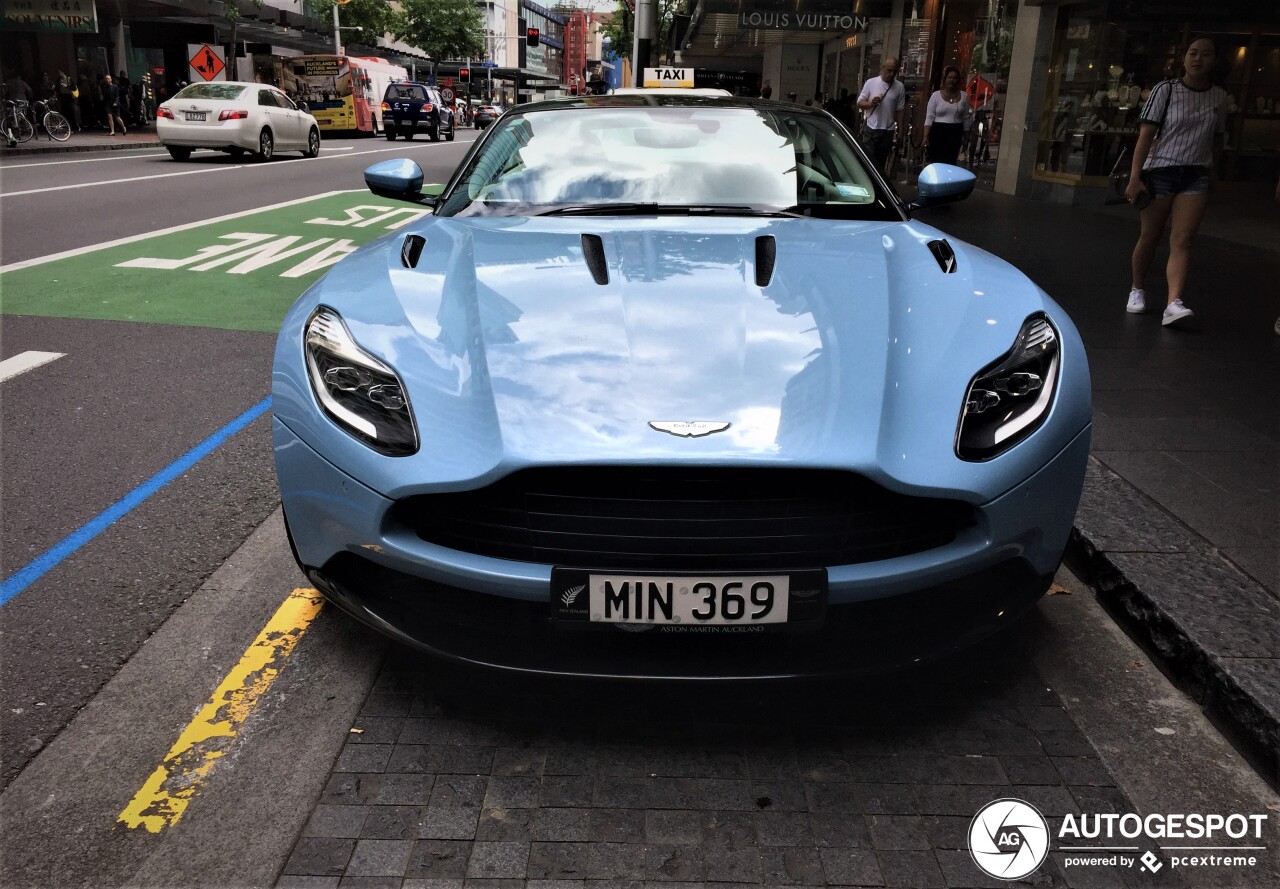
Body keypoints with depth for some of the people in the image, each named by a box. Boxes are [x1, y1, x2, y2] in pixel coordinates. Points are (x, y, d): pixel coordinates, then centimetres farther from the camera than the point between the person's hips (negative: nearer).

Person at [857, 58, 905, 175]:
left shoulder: (899, 87, 3)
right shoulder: (871, 83, -1)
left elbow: (899, 110, 6)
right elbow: (860, 103, 2)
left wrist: (900, 130, 4)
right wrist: (870, 103, -19)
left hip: (888, 131, 2)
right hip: (872, 129, -2)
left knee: (881, 161, 9)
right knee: (869, 160, -3)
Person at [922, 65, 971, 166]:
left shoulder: (963, 96, 7)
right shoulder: (936, 95, -1)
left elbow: (966, 118, 12)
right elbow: (929, 117, -4)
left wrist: (965, 136, 11)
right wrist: (926, 136, -12)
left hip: (955, 134, 3)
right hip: (938, 132, -2)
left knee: (949, 164, 3)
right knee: (933, 163, -6)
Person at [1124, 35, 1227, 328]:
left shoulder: (1219, 97, 9)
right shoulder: (1166, 90, -3)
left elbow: (1212, 139, 16)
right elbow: (1145, 135, -9)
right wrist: (1135, 178, -17)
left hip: (1196, 175, 2)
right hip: (1160, 171, -2)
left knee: (1182, 240, -10)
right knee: (1149, 238, 5)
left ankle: (1174, 304, -21)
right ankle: (1137, 290, 25)